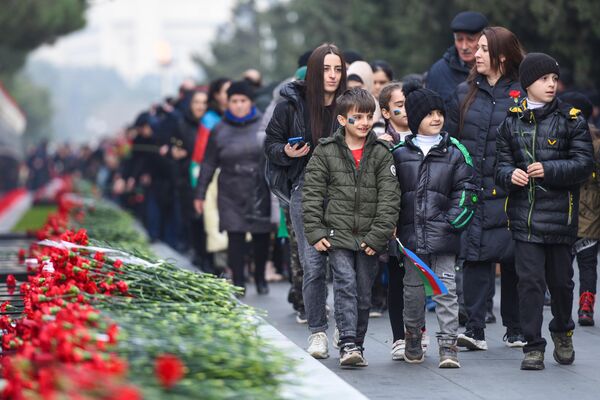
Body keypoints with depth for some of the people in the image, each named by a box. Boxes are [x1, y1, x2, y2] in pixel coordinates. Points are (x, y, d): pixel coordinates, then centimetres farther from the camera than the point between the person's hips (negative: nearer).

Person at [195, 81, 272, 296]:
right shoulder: (220, 130, 5)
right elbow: (208, 164, 9)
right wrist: (200, 194, 8)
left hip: (260, 193, 0)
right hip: (231, 195, 0)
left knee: (262, 236, 5)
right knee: (235, 237, -5)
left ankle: (260, 278, 24)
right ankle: (238, 283, 1)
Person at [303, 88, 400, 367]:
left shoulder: (381, 153, 2)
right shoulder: (326, 151, 0)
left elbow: (389, 197, -2)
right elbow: (312, 194, 1)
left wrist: (377, 236, -8)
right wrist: (315, 232, -6)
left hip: (369, 238, 2)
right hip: (337, 235, -2)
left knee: (364, 294, 7)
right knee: (345, 285, -16)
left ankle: (357, 346, 18)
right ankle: (348, 344, -18)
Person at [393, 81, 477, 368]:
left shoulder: (455, 152, 4)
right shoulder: (399, 153, 6)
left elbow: (466, 189, 4)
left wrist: (453, 220, -6)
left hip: (443, 235, -1)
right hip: (411, 234, 1)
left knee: (445, 289, -4)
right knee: (413, 289, 11)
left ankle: (448, 345, -2)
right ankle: (413, 340, 26)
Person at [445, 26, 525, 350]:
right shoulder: (464, 93, 11)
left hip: (508, 192, -2)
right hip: (470, 188, 2)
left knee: (514, 260, 4)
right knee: (474, 257, -5)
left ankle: (516, 329, 17)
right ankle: (475, 330, -5)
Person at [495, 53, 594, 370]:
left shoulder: (572, 120, 1)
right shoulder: (511, 122, 8)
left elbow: (584, 164, -4)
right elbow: (501, 164, 10)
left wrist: (548, 170, -17)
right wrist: (510, 175, -13)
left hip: (560, 213, -1)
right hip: (524, 215, 1)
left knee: (561, 279, 9)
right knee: (530, 281, -5)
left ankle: (562, 332, 34)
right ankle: (533, 347, 1)